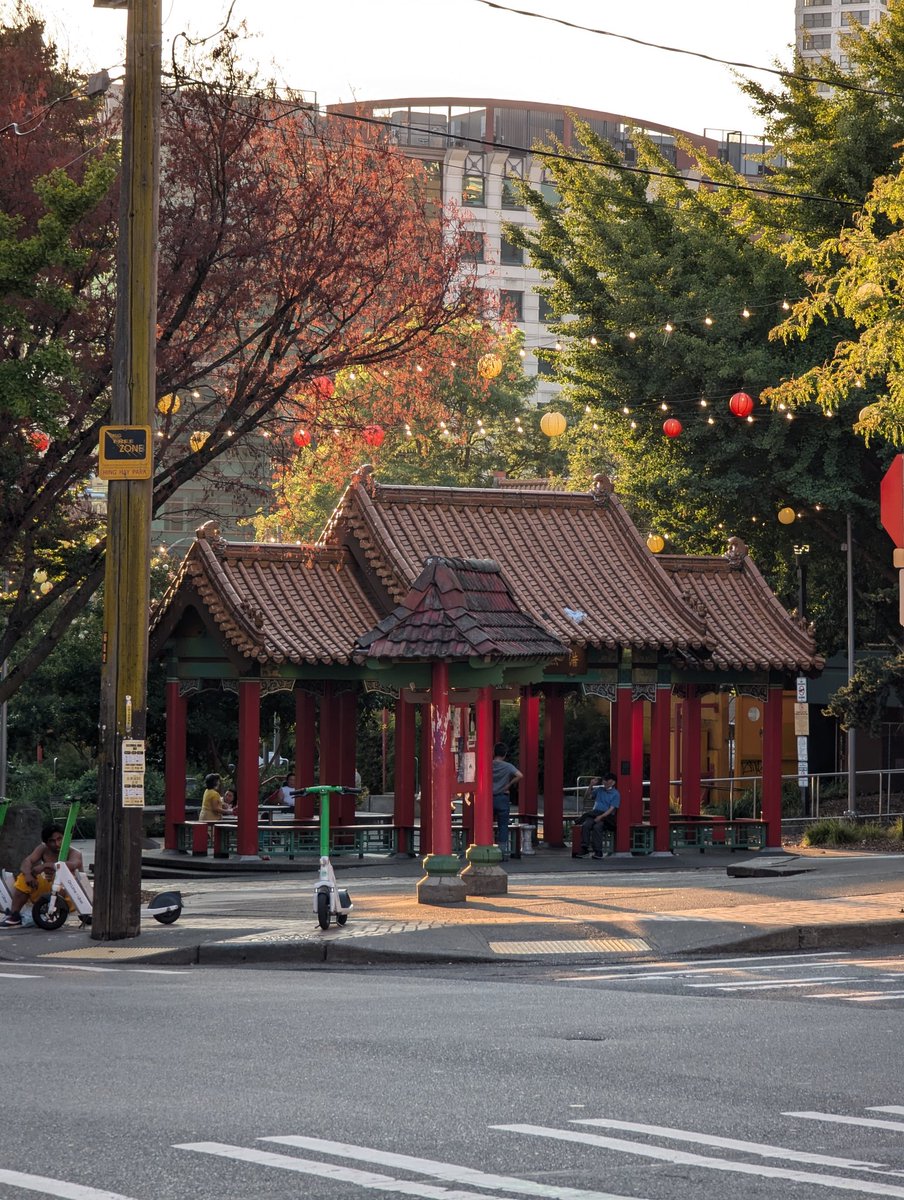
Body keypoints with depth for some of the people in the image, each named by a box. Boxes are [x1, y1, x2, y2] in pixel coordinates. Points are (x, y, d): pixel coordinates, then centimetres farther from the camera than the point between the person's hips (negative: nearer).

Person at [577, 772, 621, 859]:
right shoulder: (599, 790, 19)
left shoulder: (615, 794, 3)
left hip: (606, 816, -4)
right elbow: (586, 797, 21)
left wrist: (601, 817, -19)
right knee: (585, 825, -28)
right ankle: (584, 848, -30)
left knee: (597, 827, -35)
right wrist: (591, 786, 6)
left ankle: (598, 851, -33)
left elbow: (611, 809, -6)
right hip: (594, 813, 4)